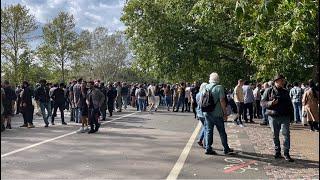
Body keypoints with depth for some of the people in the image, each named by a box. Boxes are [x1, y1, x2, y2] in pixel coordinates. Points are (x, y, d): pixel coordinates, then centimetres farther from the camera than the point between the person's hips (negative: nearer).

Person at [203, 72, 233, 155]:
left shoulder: (206, 87, 4)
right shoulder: (219, 87, -11)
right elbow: (222, 101, -15)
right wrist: (225, 113, -9)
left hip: (207, 113, 4)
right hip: (217, 113, -4)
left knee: (208, 131, 10)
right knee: (222, 131, 6)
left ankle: (208, 148, 9)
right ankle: (226, 149, 15)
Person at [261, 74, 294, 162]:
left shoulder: (285, 92, 13)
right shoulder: (269, 91, 3)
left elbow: (290, 104, 19)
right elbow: (262, 102, 1)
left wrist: (291, 115, 12)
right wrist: (271, 103, -17)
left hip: (285, 117, 2)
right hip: (273, 117, -2)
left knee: (286, 134, -7)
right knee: (275, 136, 7)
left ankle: (286, 153, -1)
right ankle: (277, 152, 20)